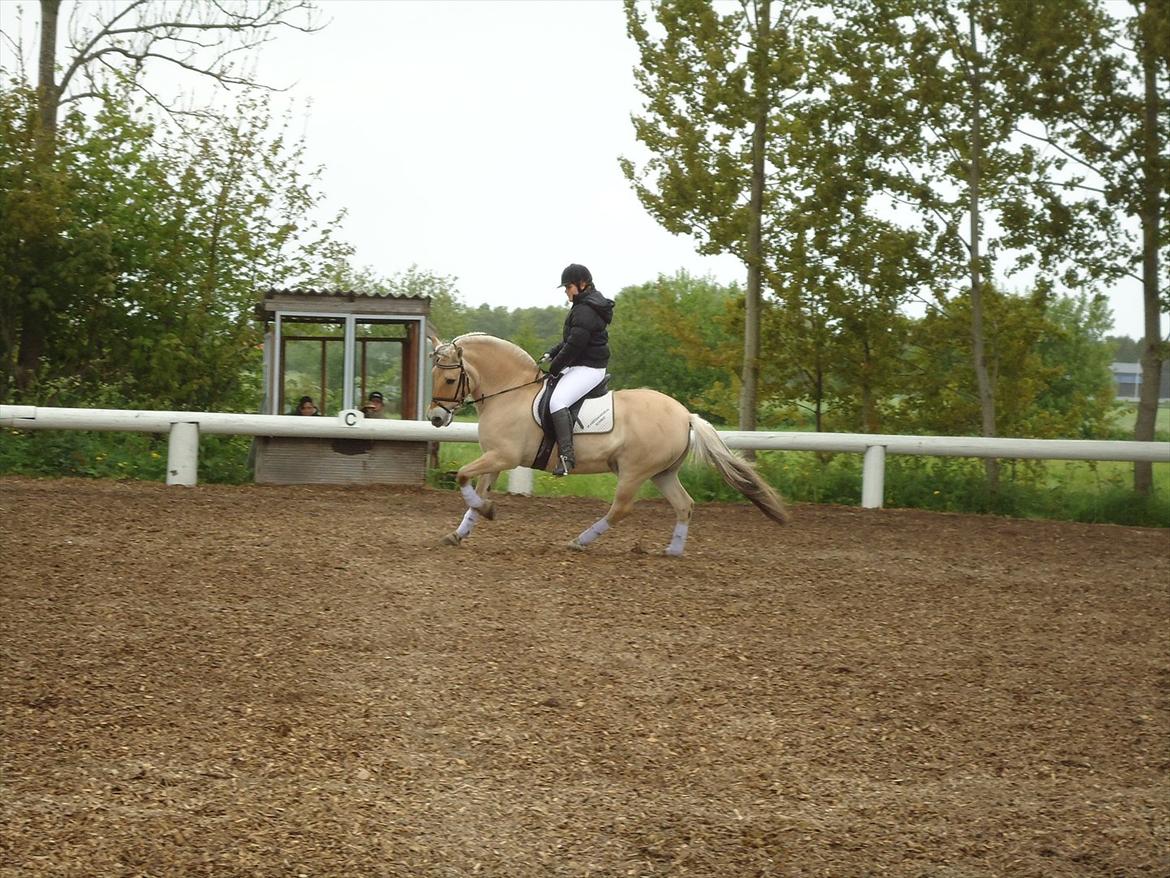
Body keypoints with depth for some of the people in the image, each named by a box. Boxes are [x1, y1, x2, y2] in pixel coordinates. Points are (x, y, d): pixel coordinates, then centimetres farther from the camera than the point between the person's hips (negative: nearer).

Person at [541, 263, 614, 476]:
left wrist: (554, 368, -11)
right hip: (581, 365, 12)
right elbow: (570, 340, 25)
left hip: (588, 368, -12)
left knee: (557, 401, -29)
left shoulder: (585, 311, -18)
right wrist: (551, 354, 12)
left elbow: (574, 345, -22)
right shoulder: (586, 305, 17)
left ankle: (566, 455, -38)